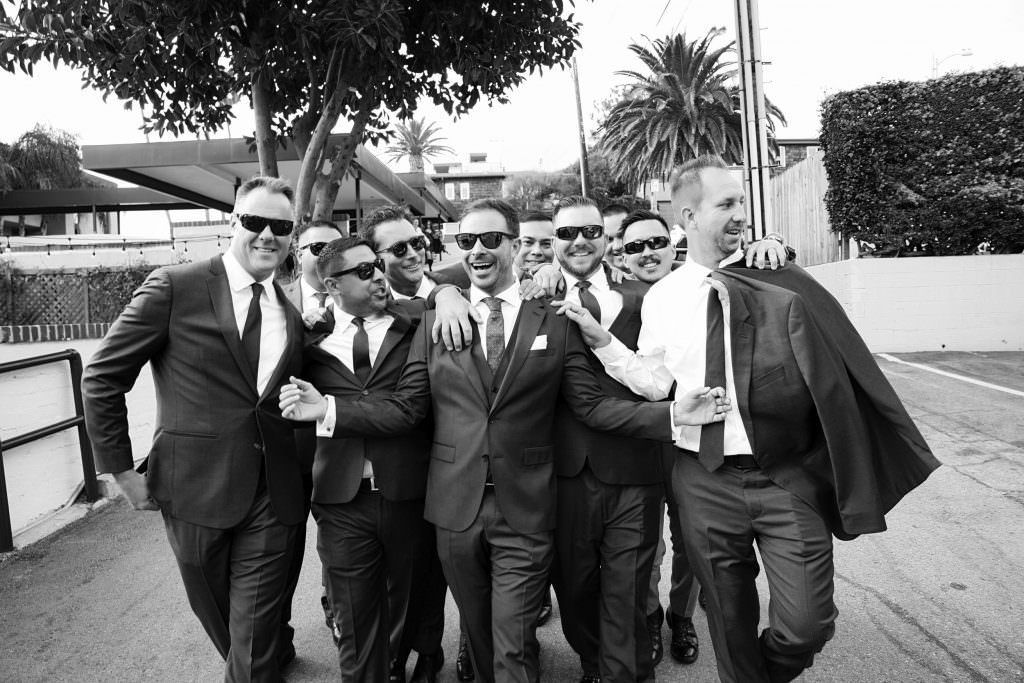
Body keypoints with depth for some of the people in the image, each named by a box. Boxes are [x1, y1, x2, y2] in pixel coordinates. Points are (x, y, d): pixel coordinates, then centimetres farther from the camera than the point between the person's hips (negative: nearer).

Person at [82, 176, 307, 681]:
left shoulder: (293, 312, 5)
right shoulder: (174, 288, -8)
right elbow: (101, 379, -4)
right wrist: (121, 472, -5)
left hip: (273, 498, 2)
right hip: (196, 490, -1)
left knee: (253, 635, 6)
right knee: (213, 612, 21)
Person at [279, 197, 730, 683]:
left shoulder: (554, 323, -1)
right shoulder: (434, 321, 3)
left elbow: (592, 405, -3)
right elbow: (406, 407, 0)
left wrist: (671, 414, -13)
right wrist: (328, 408, -10)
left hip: (525, 513, -2)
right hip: (455, 509, 3)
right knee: (478, 633, 21)